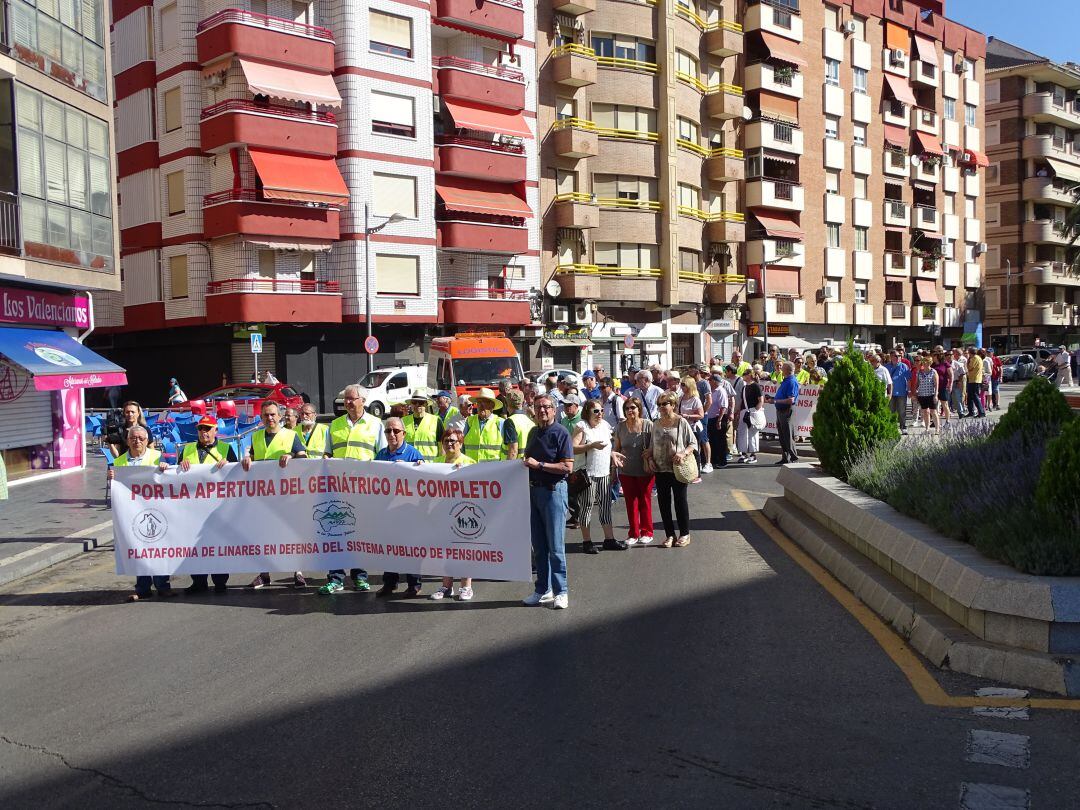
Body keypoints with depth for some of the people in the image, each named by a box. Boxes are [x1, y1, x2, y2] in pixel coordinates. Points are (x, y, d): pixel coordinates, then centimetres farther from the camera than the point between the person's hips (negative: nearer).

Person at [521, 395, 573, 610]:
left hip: (553, 490, -7)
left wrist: (539, 464, -16)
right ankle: (543, 590, 19)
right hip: (534, 489, 7)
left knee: (555, 545, -4)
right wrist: (525, 461, 10)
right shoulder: (534, 432, 15)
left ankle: (560, 592, 4)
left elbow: (567, 466, -15)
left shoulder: (560, 433, -8)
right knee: (538, 545, 10)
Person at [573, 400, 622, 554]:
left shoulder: (605, 425, 13)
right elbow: (573, 449, -16)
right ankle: (587, 541, 6)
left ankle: (609, 539, 14)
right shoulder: (581, 426, -7)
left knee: (606, 506, 8)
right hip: (588, 474, -6)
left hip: (605, 473, 6)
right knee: (587, 507, -1)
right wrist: (592, 445, -22)